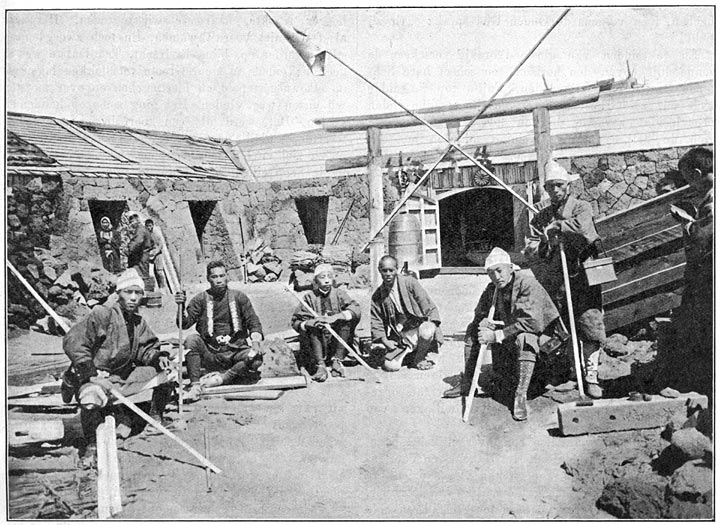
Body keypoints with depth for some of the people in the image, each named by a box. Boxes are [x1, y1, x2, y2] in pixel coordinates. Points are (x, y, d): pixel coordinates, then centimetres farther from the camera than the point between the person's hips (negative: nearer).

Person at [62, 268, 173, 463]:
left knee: (166, 372, -2)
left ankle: (155, 418, 17)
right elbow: (72, 341, -20)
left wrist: (158, 357, -9)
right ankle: (93, 443, -11)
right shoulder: (103, 314, -15)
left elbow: (146, 348, 15)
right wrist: (90, 370, -23)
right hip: (95, 376, -7)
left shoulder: (139, 322, 10)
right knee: (92, 398, -40)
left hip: (125, 375, 7)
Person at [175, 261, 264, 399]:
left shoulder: (238, 297, 8)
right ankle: (195, 384, -22)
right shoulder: (201, 299, 7)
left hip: (236, 352, 0)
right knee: (192, 339, -27)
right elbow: (185, 323, -2)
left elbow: (253, 321, 6)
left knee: (256, 358, -29)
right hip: (210, 355, 0)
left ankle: (222, 378, -17)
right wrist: (182, 307, -21)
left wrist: (255, 341, -12)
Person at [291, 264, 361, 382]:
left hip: (337, 341, 0)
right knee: (312, 326, -26)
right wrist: (308, 323, -27)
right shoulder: (310, 297, 4)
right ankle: (320, 365, -27)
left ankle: (336, 361, -18)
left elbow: (356, 309, -13)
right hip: (317, 342, 0)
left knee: (347, 320, -22)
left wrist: (335, 317, -28)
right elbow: (295, 321, -4)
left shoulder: (339, 294, 5)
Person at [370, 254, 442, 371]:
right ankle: (410, 356, 17)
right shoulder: (377, 296, 2)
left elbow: (429, 308, -5)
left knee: (426, 331, -37)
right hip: (400, 336, 2)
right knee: (390, 365, -18)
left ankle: (419, 359, -5)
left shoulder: (409, 282, -5)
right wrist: (384, 341, -8)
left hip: (419, 327, -2)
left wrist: (431, 324, -19)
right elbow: (375, 321, 5)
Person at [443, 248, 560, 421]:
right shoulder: (493, 288, -2)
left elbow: (530, 322, -32)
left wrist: (497, 335, -32)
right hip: (506, 332, 7)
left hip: (535, 332, -7)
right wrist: (483, 322, -19)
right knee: (472, 329, 2)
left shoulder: (527, 283, -23)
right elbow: (479, 314, 7)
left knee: (524, 339, -39)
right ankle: (467, 384, 6)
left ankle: (520, 397, -31)